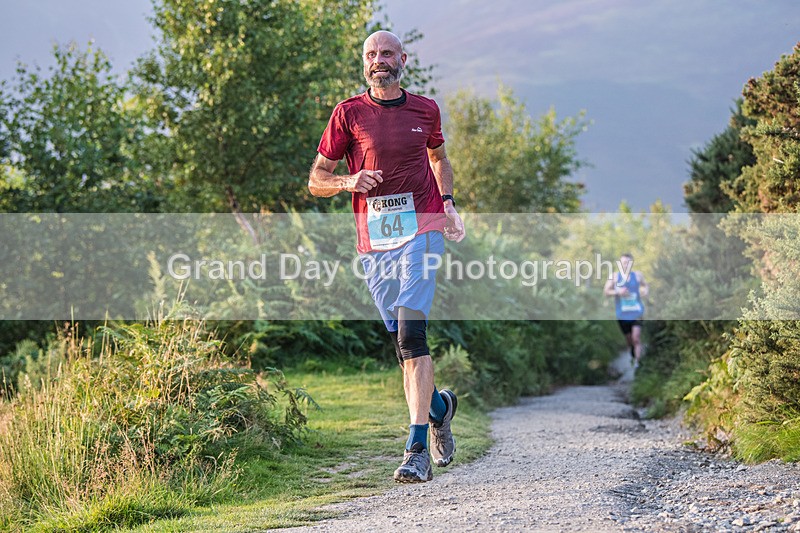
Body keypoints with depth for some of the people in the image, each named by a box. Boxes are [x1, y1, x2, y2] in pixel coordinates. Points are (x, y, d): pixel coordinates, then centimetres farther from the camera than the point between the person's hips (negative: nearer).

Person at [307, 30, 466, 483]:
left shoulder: (425, 110, 9)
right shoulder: (349, 114, 4)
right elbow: (316, 181, 6)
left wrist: (448, 204, 15)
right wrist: (348, 181, -14)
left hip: (421, 229, -2)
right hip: (373, 238, 2)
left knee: (411, 333, -16)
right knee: (402, 342, 8)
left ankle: (418, 448, -19)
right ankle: (438, 405, 37)